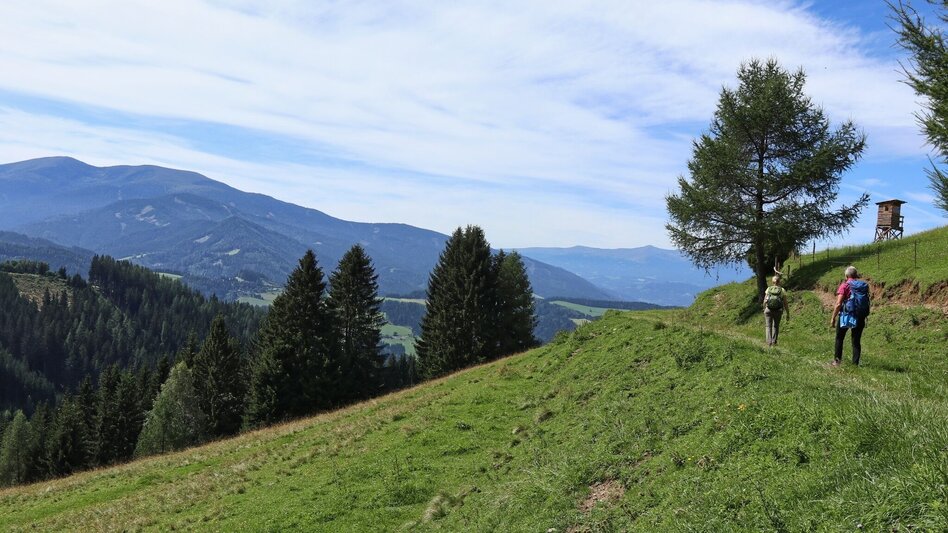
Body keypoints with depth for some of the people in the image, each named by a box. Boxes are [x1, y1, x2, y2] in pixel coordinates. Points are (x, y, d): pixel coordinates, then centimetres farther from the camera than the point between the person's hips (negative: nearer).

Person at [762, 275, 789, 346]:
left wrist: (764, 309, 16)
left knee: (768, 326, 9)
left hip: (768, 310, 0)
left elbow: (765, 301, -1)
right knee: (776, 326, 20)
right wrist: (788, 314, 3)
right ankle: (774, 342, 15)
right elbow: (785, 304, -5)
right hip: (778, 311, 0)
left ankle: (769, 342, -6)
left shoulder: (768, 289, -1)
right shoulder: (782, 290, -5)